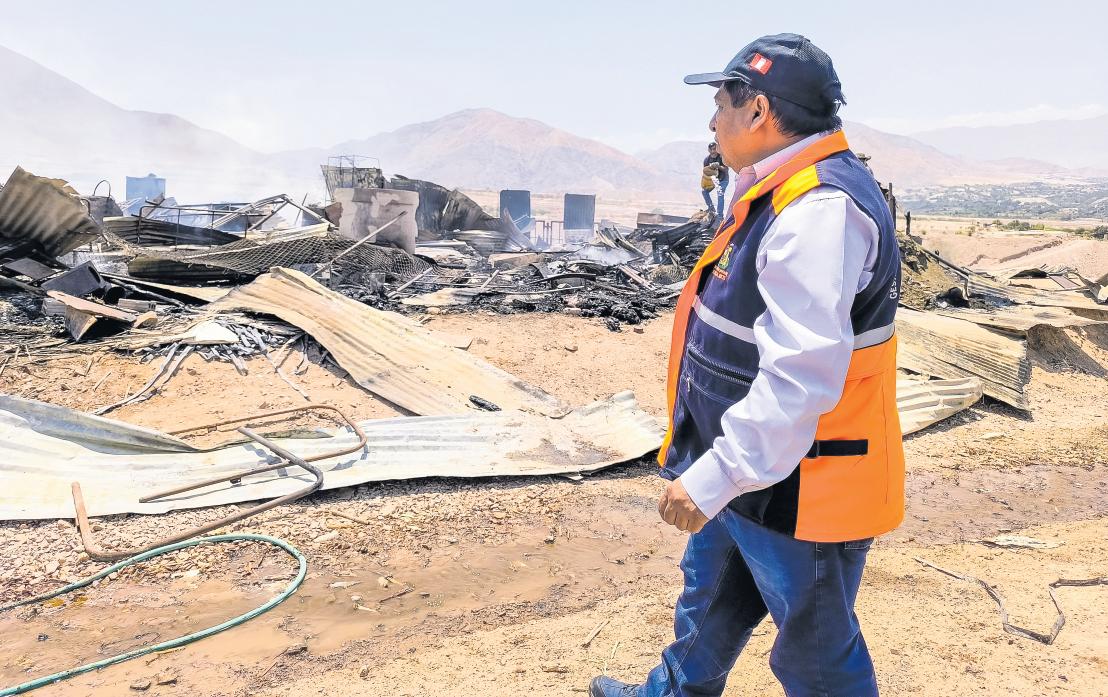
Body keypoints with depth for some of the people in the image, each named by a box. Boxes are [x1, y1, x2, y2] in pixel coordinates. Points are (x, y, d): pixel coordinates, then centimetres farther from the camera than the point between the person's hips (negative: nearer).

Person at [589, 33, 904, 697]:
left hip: (797, 489, -10)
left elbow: (801, 377, -33)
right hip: (747, 470, 10)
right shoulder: (783, 197, 9)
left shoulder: (819, 209, -26)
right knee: (707, 599, 27)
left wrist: (713, 478, -32)